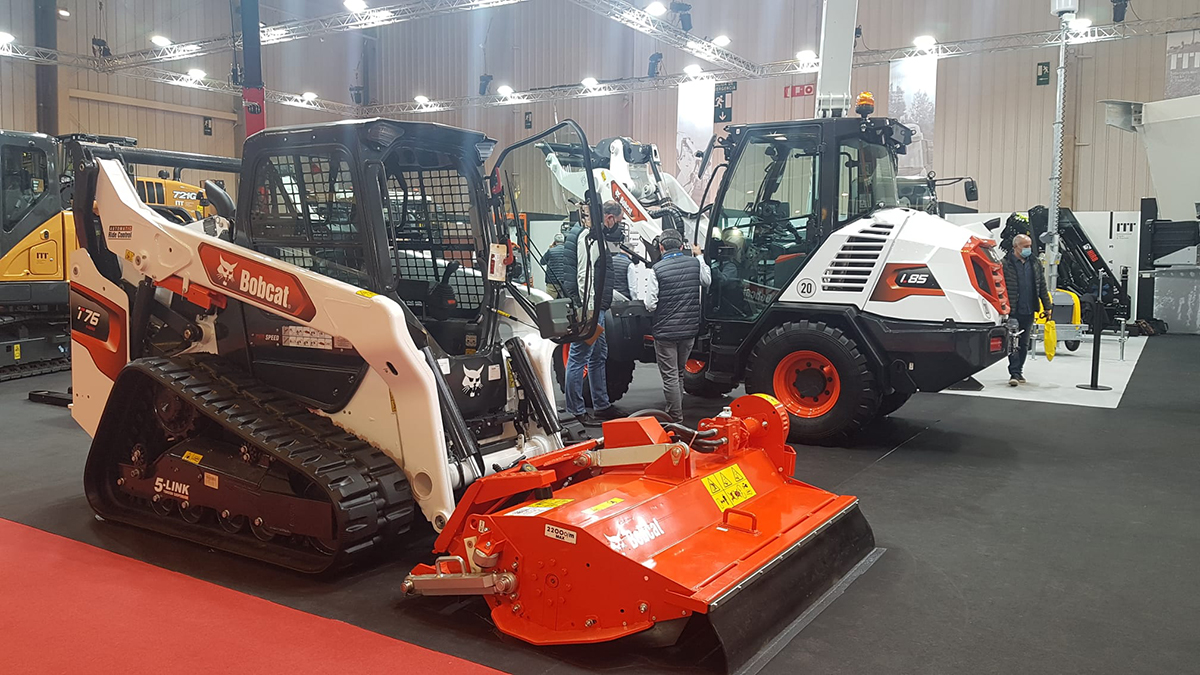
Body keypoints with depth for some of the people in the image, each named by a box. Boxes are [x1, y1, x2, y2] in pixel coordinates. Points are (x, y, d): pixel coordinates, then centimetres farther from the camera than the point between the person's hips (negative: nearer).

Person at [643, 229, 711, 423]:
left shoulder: (657, 269, -14)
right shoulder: (695, 264, -1)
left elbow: (650, 304, -16)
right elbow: (707, 281, 21)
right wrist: (700, 256, 33)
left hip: (665, 331, -5)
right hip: (690, 329, 5)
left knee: (670, 376, 4)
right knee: (679, 373, 21)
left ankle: (676, 418, 6)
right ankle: (676, 410, 30)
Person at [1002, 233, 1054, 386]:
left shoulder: (1035, 264, 12)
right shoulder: (1006, 264, -5)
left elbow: (1042, 287, 16)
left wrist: (1047, 306, 13)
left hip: (1029, 311, 6)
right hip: (1013, 311, -6)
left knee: (1024, 344, 12)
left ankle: (1019, 372, 22)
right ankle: (1014, 374, -9)